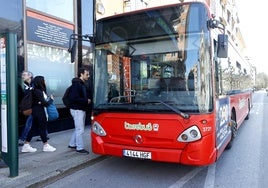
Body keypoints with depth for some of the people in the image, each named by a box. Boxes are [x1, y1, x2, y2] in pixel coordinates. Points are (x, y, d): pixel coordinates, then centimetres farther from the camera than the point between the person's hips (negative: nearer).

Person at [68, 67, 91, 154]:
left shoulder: (83, 84, 14)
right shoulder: (76, 84, -16)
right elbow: (73, 98, -23)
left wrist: (88, 100, 3)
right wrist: (86, 101, -17)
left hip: (82, 109, 10)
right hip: (77, 109, -10)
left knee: (78, 128, 17)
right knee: (80, 129, -4)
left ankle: (72, 144, 29)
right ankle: (80, 148, 6)